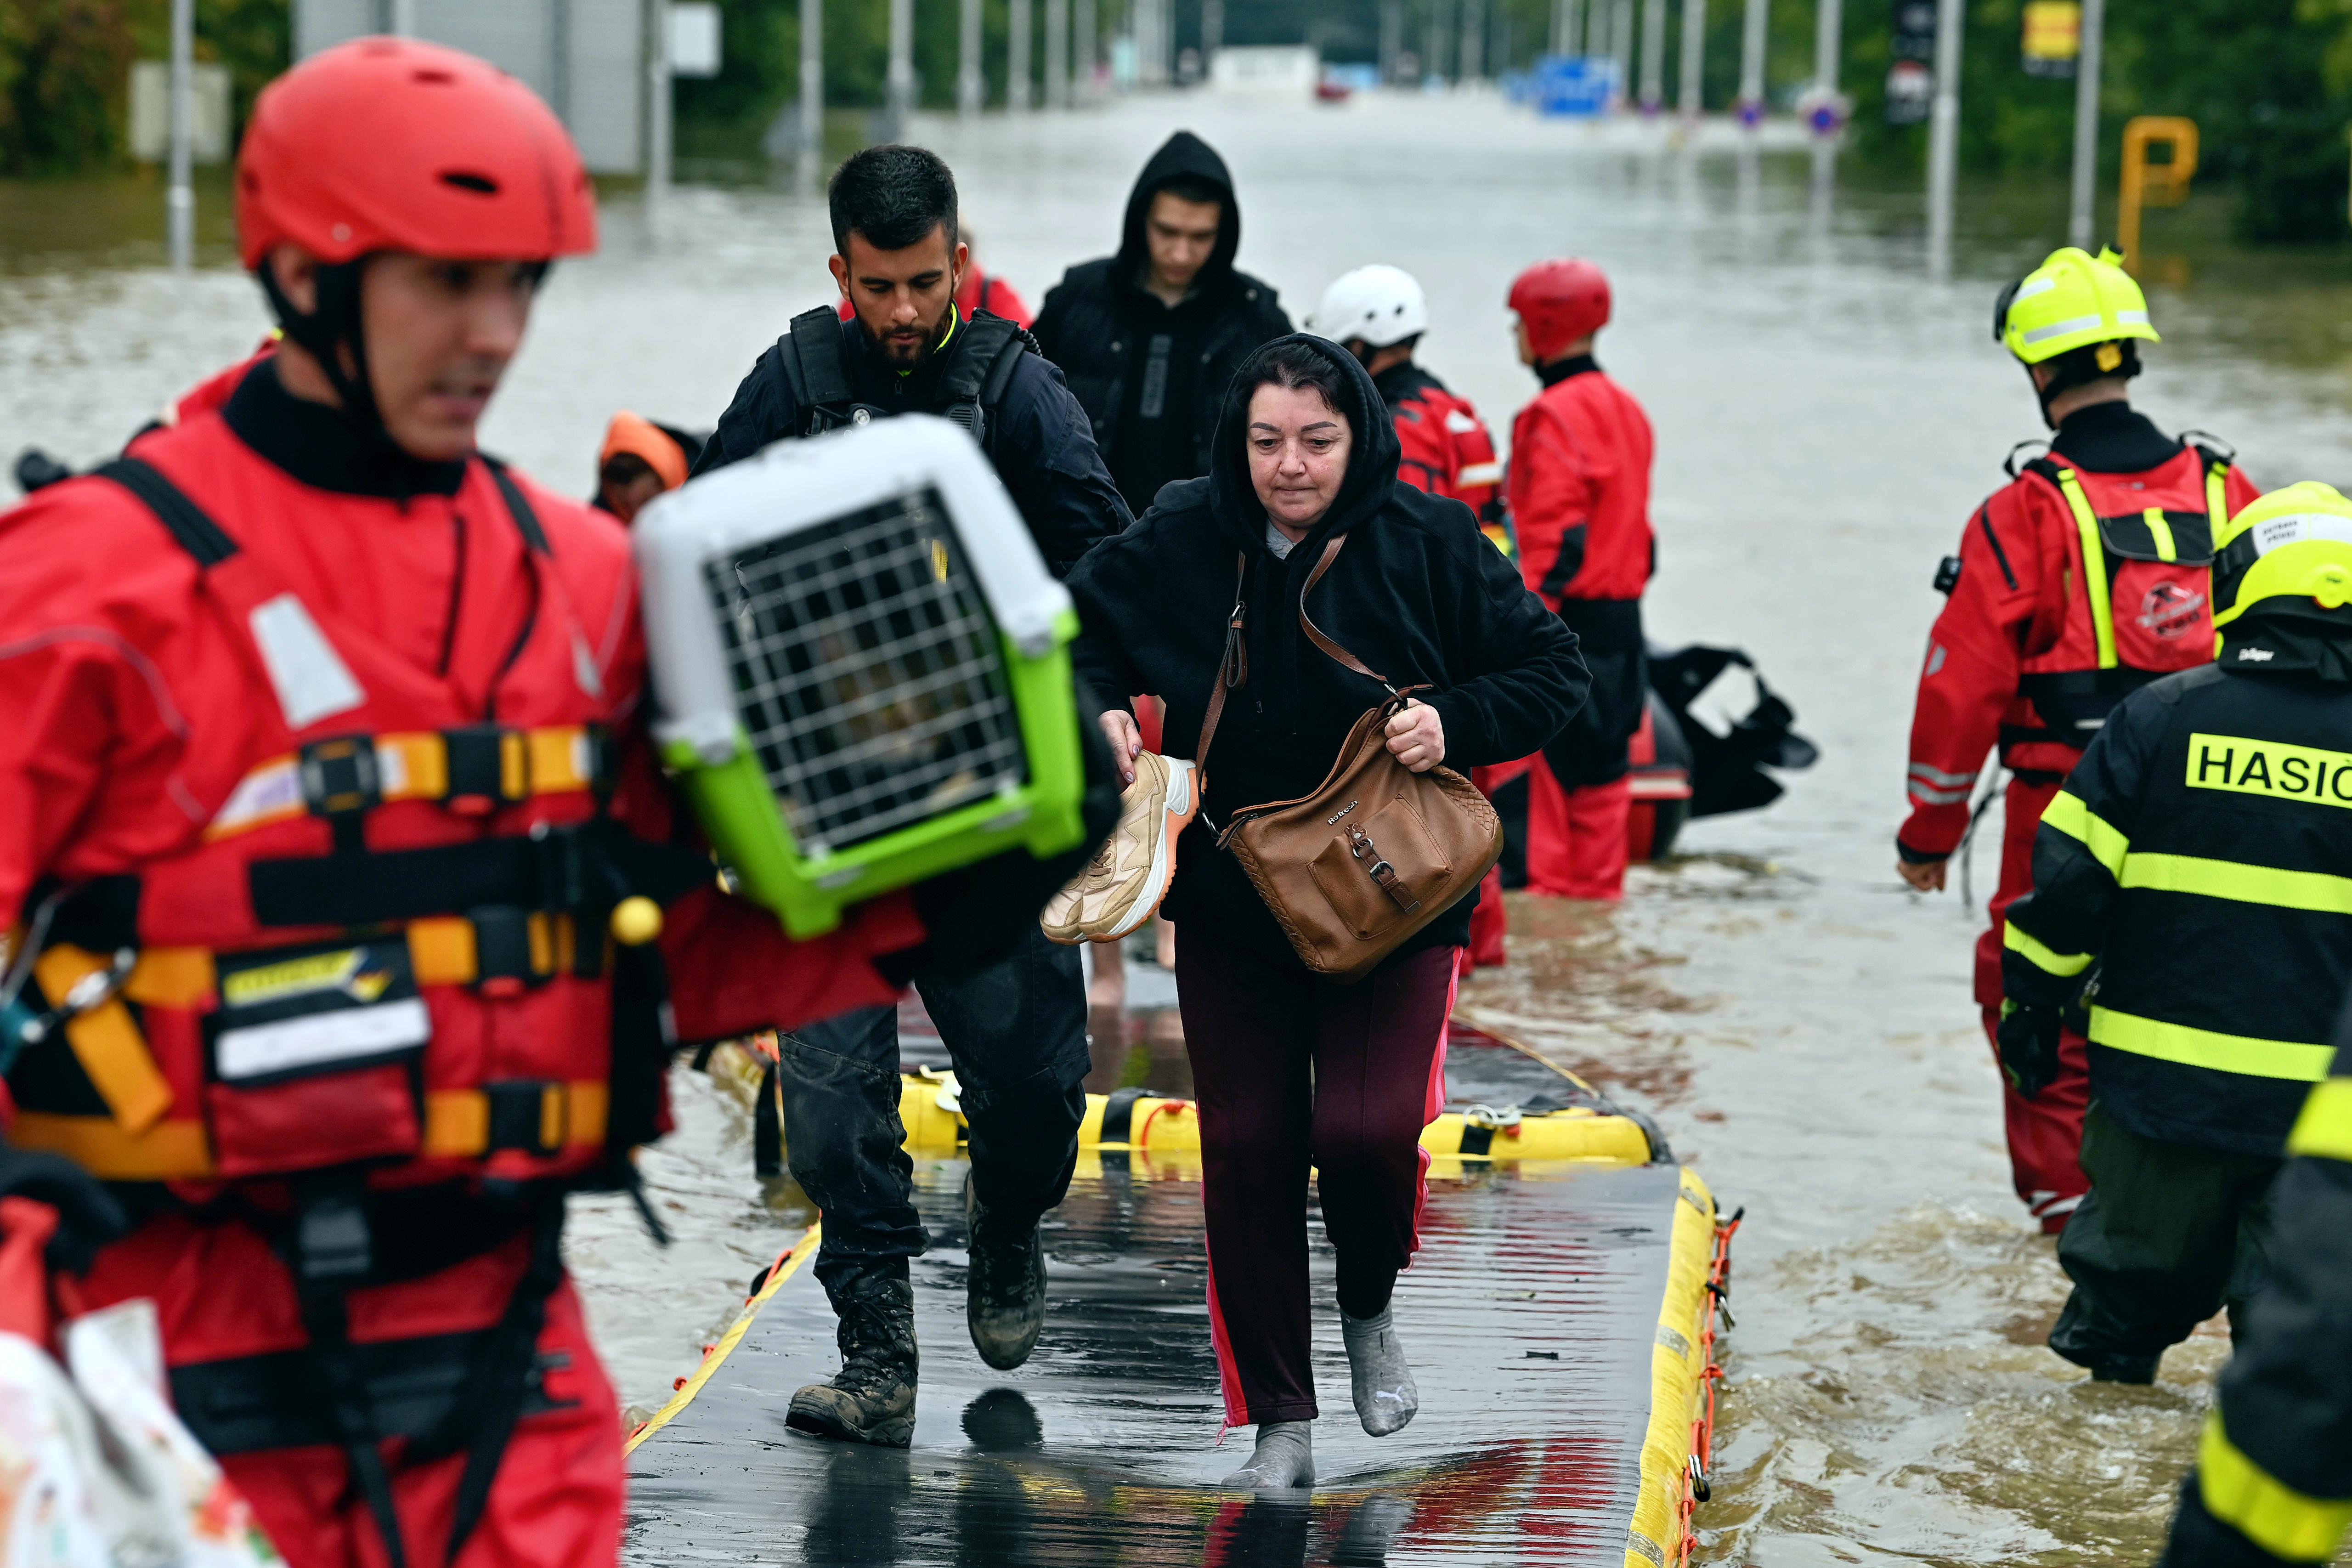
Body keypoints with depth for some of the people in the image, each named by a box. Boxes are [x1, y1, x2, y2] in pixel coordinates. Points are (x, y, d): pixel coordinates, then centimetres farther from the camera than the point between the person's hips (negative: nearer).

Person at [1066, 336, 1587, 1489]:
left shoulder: (1428, 545, -8)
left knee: (1369, 1132, -17)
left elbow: (1552, 670, 0)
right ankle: (1278, 1422, 15)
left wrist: (1455, 723, -16)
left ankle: (1371, 1311, 17)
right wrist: (1097, 711, -7)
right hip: (1230, 903, 2)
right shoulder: (1180, 541, -5)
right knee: (1247, 1147, 2)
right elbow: (1078, 626, 12)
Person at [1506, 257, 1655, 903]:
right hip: (1621, 610, 9)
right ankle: (1599, 880, 16)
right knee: (1602, 754, 12)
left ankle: (1554, 878, -4)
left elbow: (1555, 533, -19)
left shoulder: (1557, 414, -13)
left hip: (1570, 611, -9)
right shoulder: (1625, 408, 15)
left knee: (1553, 752, -4)